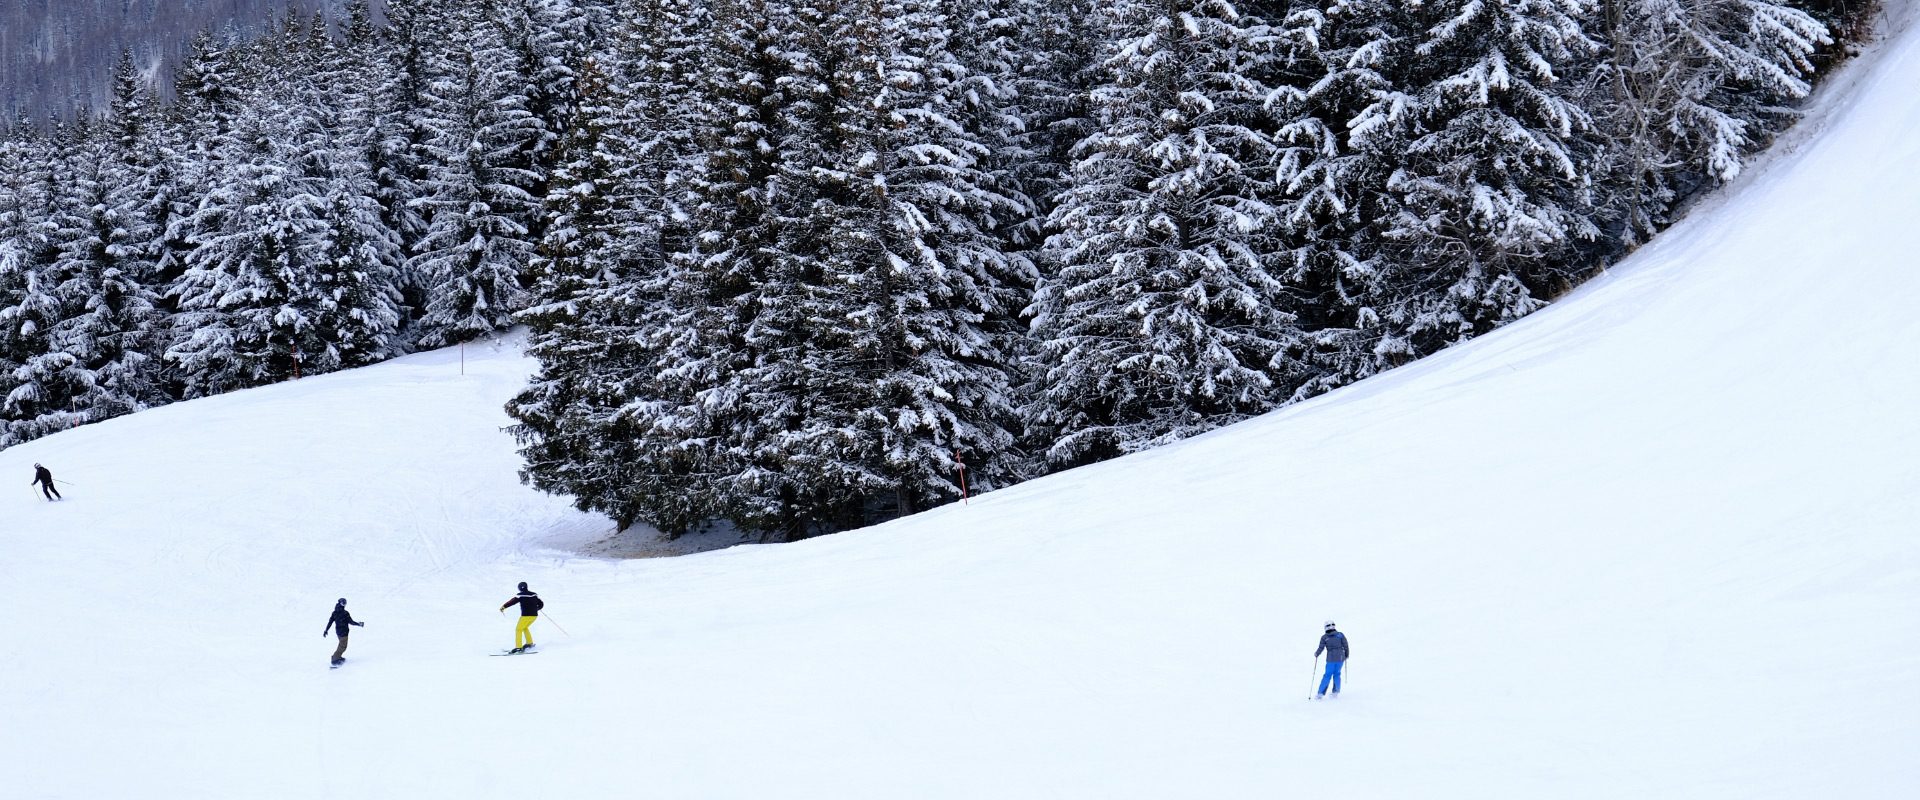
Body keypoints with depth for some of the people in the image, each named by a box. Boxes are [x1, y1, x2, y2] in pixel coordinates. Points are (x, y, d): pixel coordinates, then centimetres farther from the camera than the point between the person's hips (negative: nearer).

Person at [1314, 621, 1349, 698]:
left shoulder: (1324, 637, -2)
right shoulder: (1340, 635, -1)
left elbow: (1321, 648, -2)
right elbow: (1346, 646, 0)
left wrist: (1316, 654, 18)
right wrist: (1346, 655, 16)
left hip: (1331, 659, -1)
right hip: (1340, 658, 1)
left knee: (1328, 675, 8)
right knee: (1337, 674, 17)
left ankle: (1321, 693, 3)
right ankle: (1336, 692, 13)